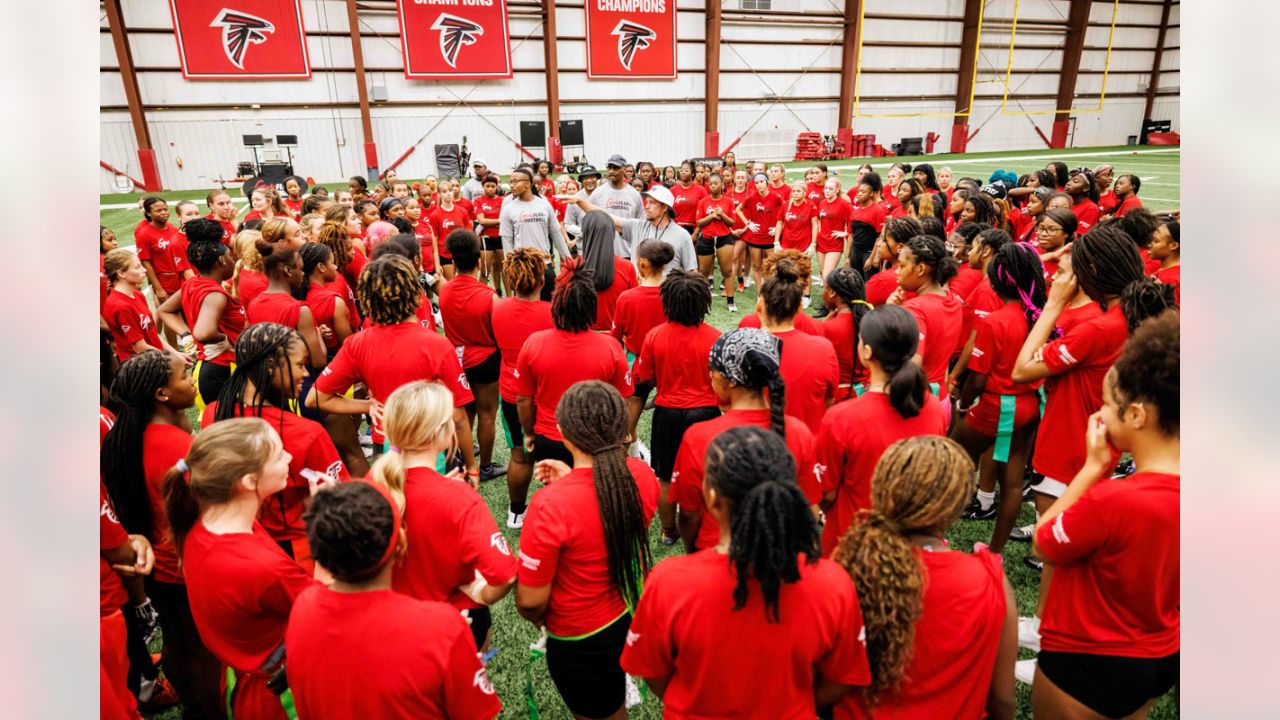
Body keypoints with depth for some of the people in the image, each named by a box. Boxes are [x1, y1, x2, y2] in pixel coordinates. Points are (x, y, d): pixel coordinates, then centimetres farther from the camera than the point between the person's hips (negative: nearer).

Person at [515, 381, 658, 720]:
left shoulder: (550, 505, -33)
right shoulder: (642, 474, -16)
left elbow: (530, 602, -22)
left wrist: (540, 619, 0)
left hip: (583, 639, -4)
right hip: (638, 613, 5)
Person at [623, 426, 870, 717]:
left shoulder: (669, 582, -32)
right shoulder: (832, 585, -28)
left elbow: (654, 677, -14)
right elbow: (838, 684, -11)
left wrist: (697, 707, 6)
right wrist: (789, 708, 8)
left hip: (695, 713, -1)